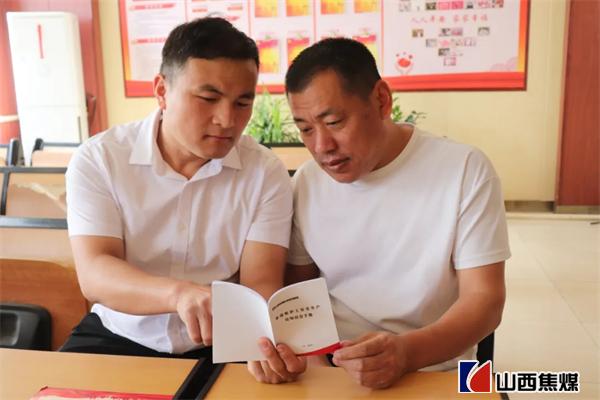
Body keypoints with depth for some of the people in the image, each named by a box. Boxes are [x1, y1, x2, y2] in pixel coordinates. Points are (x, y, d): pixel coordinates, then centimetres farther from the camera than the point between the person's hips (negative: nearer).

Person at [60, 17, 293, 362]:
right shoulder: (97, 160, -9)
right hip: (117, 337, 0)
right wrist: (179, 292, -39)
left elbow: (260, 285, -13)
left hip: (219, 347, 1)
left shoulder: (267, 173, -9)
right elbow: (95, 273, -19)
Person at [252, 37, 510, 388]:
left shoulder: (465, 169, -10)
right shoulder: (307, 182, 1)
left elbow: (484, 300, -10)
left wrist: (407, 352, -27)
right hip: (329, 371, 2)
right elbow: (295, 286, 9)